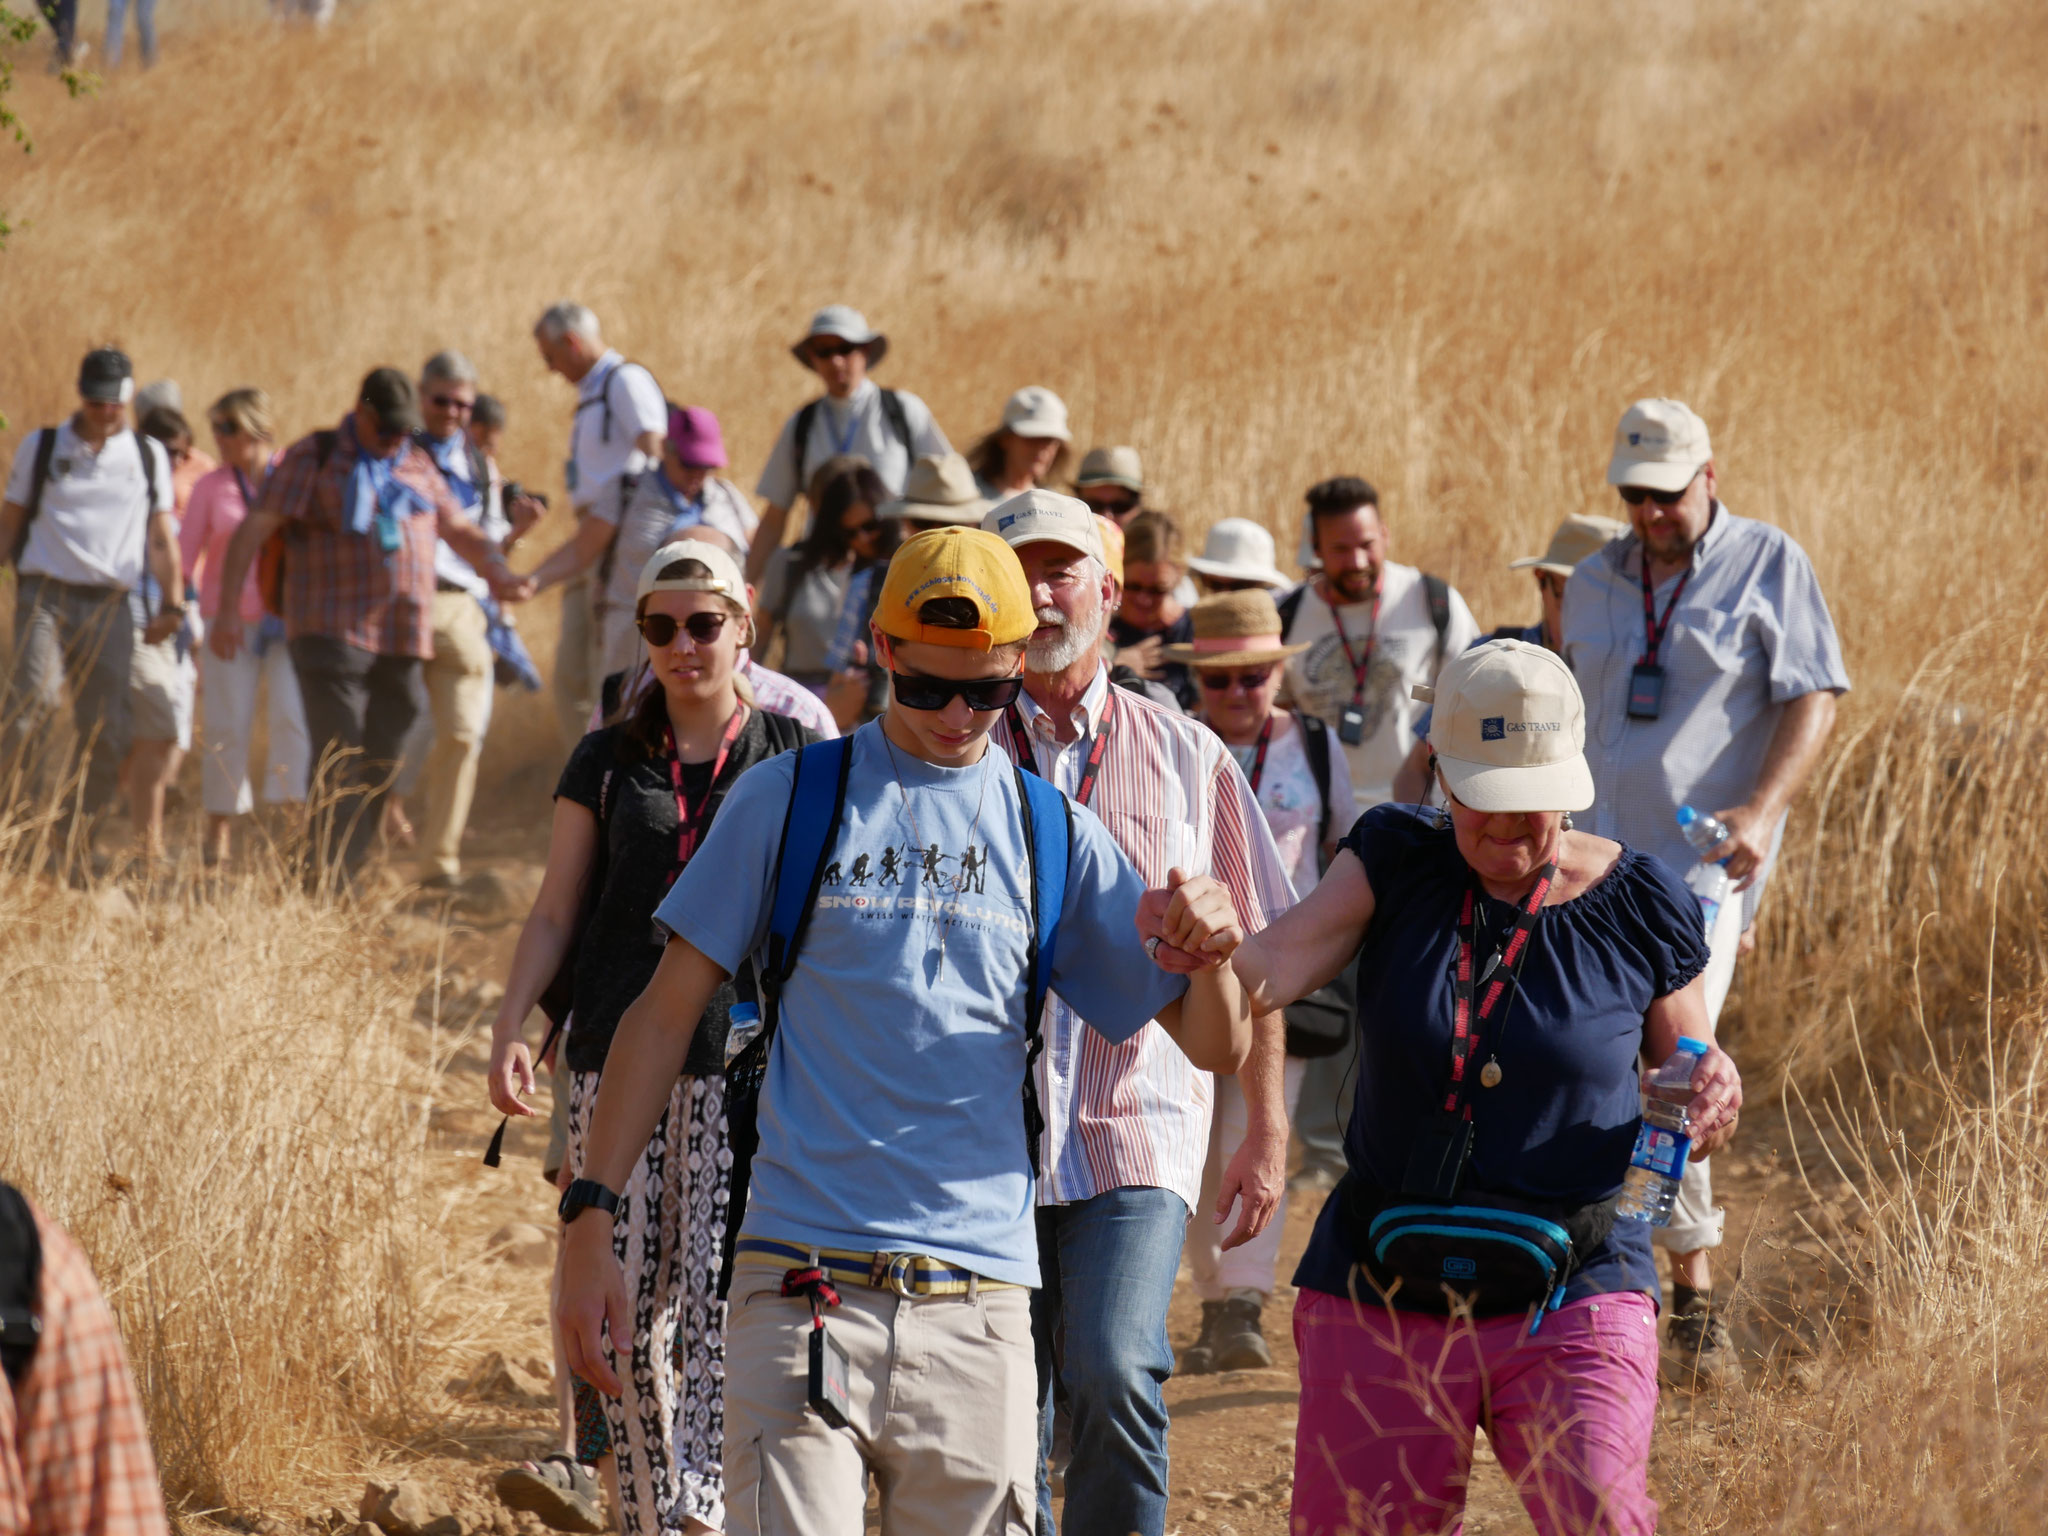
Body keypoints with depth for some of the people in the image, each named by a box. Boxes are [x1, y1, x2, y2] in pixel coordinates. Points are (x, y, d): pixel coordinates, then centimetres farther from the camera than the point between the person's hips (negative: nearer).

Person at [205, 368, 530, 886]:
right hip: (331, 634, -5)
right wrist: (228, 606, -13)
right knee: (340, 764, -16)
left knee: (379, 769, 4)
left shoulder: (418, 466, 17)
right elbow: (253, 529, -3)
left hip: (401, 646, 5)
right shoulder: (314, 458, 1)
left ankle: (342, 880, 10)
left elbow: (462, 530, 26)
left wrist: (499, 573, 5)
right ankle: (326, 877, -20)